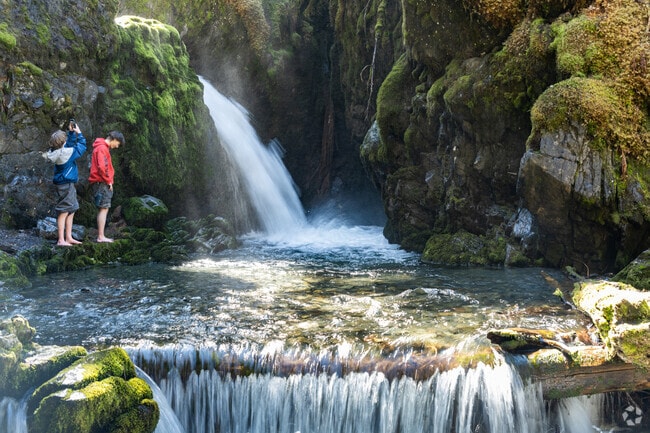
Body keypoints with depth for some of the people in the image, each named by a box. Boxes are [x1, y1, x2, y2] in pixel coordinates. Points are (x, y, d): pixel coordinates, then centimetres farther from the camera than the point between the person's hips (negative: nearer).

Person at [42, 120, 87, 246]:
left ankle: (68, 237, 20)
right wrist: (79, 133, 4)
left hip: (68, 184, 9)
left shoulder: (56, 151, 5)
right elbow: (82, 146, -6)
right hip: (66, 184, -9)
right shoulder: (67, 152, -18)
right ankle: (61, 240, -5)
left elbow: (70, 144, 22)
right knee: (64, 212, -7)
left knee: (71, 210, 15)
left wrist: (71, 132, 16)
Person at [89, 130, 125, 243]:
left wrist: (109, 180, 14)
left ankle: (100, 236, 13)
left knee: (103, 210, 11)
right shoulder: (102, 148, -13)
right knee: (103, 209, -9)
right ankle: (101, 236, -9)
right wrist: (108, 181, -12)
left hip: (103, 183, 10)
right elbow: (102, 167, -21)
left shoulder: (103, 147, 20)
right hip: (101, 183, -10)